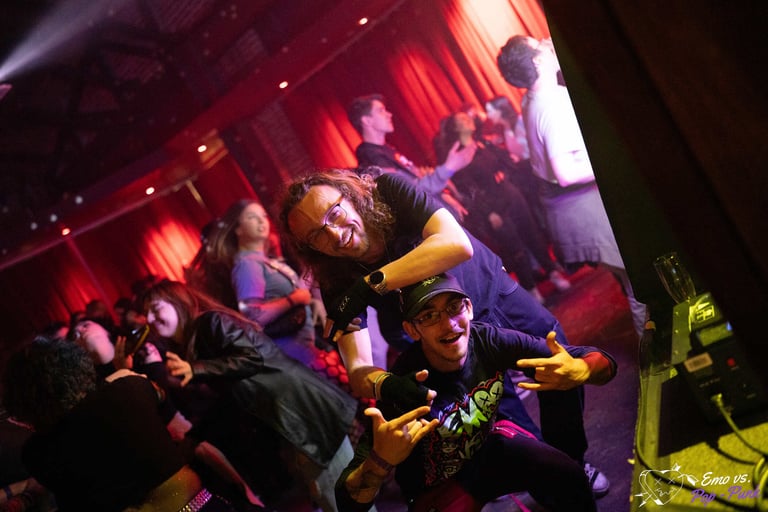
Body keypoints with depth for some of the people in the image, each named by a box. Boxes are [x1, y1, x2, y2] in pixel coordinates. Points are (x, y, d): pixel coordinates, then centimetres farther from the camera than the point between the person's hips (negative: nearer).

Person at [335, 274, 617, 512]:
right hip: (437, 486, -3)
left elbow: (603, 362, -18)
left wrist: (579, 371, -43)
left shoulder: (490, 341, -24)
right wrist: (381, 461, -57)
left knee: (568, 478, -21)